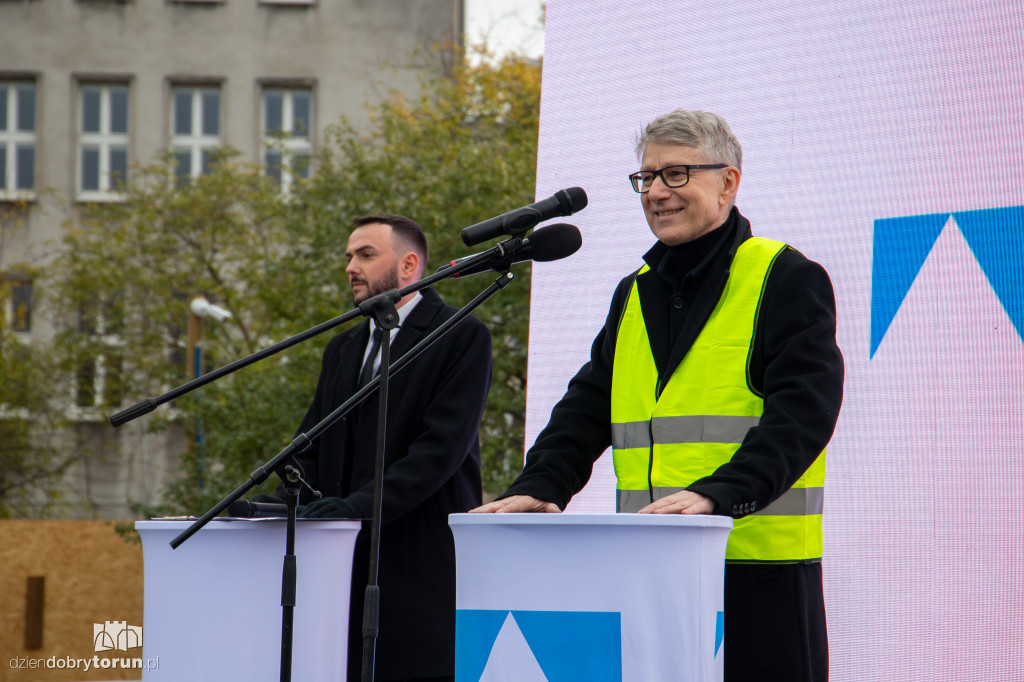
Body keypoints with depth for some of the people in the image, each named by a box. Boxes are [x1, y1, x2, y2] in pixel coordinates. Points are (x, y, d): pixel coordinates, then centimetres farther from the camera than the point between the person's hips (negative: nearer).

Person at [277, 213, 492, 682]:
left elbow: (442, 446, -12)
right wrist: (280, 502, -3)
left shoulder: (462, 337, -1)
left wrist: (360, 506, -21)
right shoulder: (343, 349, 22)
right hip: (348, 566, 6)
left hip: (424, 568, -6)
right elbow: (313, 448, 18)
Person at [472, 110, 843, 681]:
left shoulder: (788, 279, -2)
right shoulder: (635, 294, 19)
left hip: (758, 574, -6)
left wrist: (717, 493, -27)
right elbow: (587, 409, 16)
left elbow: (800, 414, -14)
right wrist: (541, 486, -4)